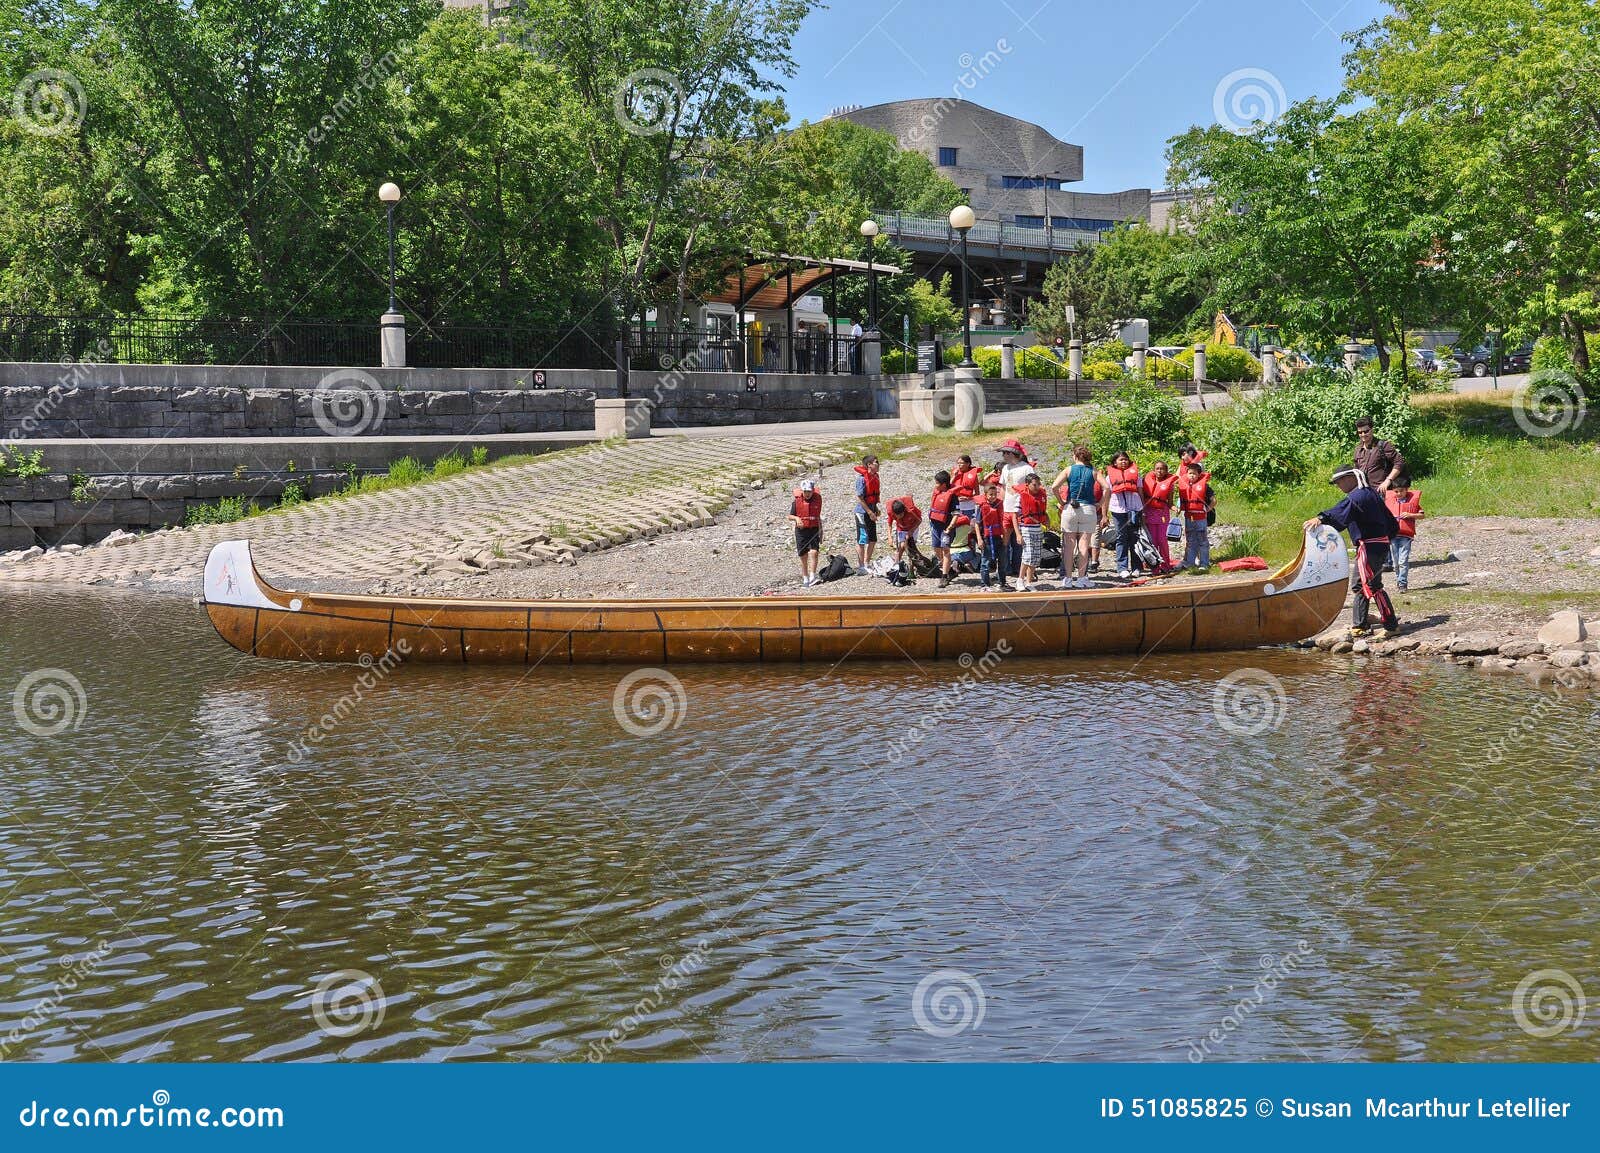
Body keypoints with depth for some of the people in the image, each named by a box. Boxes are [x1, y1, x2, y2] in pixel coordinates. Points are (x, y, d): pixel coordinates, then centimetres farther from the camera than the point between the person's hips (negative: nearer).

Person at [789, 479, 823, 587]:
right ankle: (805, 579, 16)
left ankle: (812, 576, -16)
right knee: (803, 556, 5)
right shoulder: (797, 501, -4)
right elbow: (790, 516, 2)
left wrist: (821, 531, 18)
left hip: (814, 530, 0)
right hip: (801, 530, 0)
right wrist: (796, 518, -20)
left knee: (813, 552, -17)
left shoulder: (817, 500, 3)